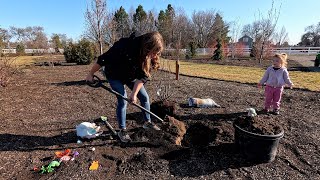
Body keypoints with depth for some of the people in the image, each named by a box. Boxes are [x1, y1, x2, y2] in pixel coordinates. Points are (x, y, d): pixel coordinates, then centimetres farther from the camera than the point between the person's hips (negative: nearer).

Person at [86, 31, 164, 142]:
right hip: (114, 75, -5)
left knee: (144, 97, 2)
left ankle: (147, 122, 22)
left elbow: (142, 77, -19)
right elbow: (103, 59, -27)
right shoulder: (124, 46, -38)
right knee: (122, 101, -12)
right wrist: (91, 74, -15)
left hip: (131, 75, 5)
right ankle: (122, 130, 6)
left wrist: (134, 93, -26)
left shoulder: (150, 57, -22)